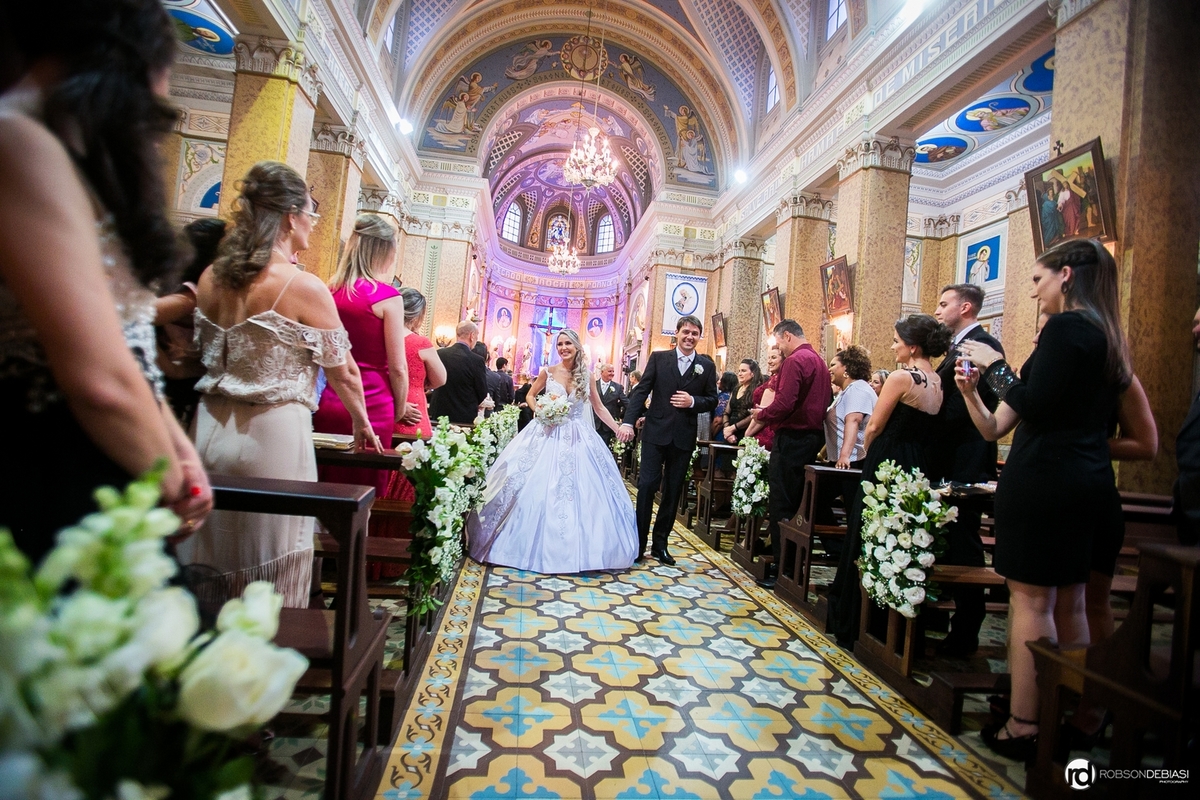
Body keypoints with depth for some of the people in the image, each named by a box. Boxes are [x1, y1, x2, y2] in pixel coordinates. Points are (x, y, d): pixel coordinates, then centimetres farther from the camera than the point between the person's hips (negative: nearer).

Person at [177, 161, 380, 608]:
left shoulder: (210, 278, 5)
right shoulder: (304, 287, -13)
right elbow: (343, 373, -6)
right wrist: (361, 423, 13)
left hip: (210, 428, 7)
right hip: (273, 435, -6)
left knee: (210, 567, 19)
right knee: (272, 579, 9)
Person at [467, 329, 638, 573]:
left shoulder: (586, 376, 2)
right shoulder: (548, 372, -1)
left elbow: (599, 408, 8)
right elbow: (530, 396, 11)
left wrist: (618, 428, -1)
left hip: (578, 439, 1)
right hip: (548, 435, -1)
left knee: (580, 492, 1)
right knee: (540, 489, 0)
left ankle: (575, 549, 16)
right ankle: (540, 546, 16)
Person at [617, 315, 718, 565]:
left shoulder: (707, 366, 5)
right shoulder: (658, 358, 1)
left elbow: (712, 400, 7)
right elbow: (641, 390, -4)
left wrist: (693, 402, -14)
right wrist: (628, 421, -15)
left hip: (684, 437, 2)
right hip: (656, 432, -2)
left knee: (673, 491, 9)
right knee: (647, 485, -3)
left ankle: (660, 543, 22)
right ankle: (639, 542, 8)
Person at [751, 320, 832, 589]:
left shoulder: (795, 360, -13)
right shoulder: (819, 361, 16)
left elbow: (784, 404, -23)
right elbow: (825, 401, 18)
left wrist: (761, 414, -4)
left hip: (792, 438, -9)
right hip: (813, 436, 9)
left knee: (781, 503, -3)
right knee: (797, 502, 15)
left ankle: (782, 566, 1)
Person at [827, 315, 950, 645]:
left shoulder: (901, 376, -13)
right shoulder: (938, 382, 8)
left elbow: (874, 427, -9)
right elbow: (922, 429, 11)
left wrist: (868, 454, 8)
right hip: (916, 467, 7)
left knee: (865, 544, 4)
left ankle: (852, 625, 15)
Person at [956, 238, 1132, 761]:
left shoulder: (1065, 327, -11)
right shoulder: (1105, 335, 16)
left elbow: (1035, 406, -20)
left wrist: (995, 365, -7)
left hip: (1043, 479, -9)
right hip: (1089, 482, 9)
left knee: (1030, 600, -3)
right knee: (1069, 602, 15)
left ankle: (1023, 726, 5)